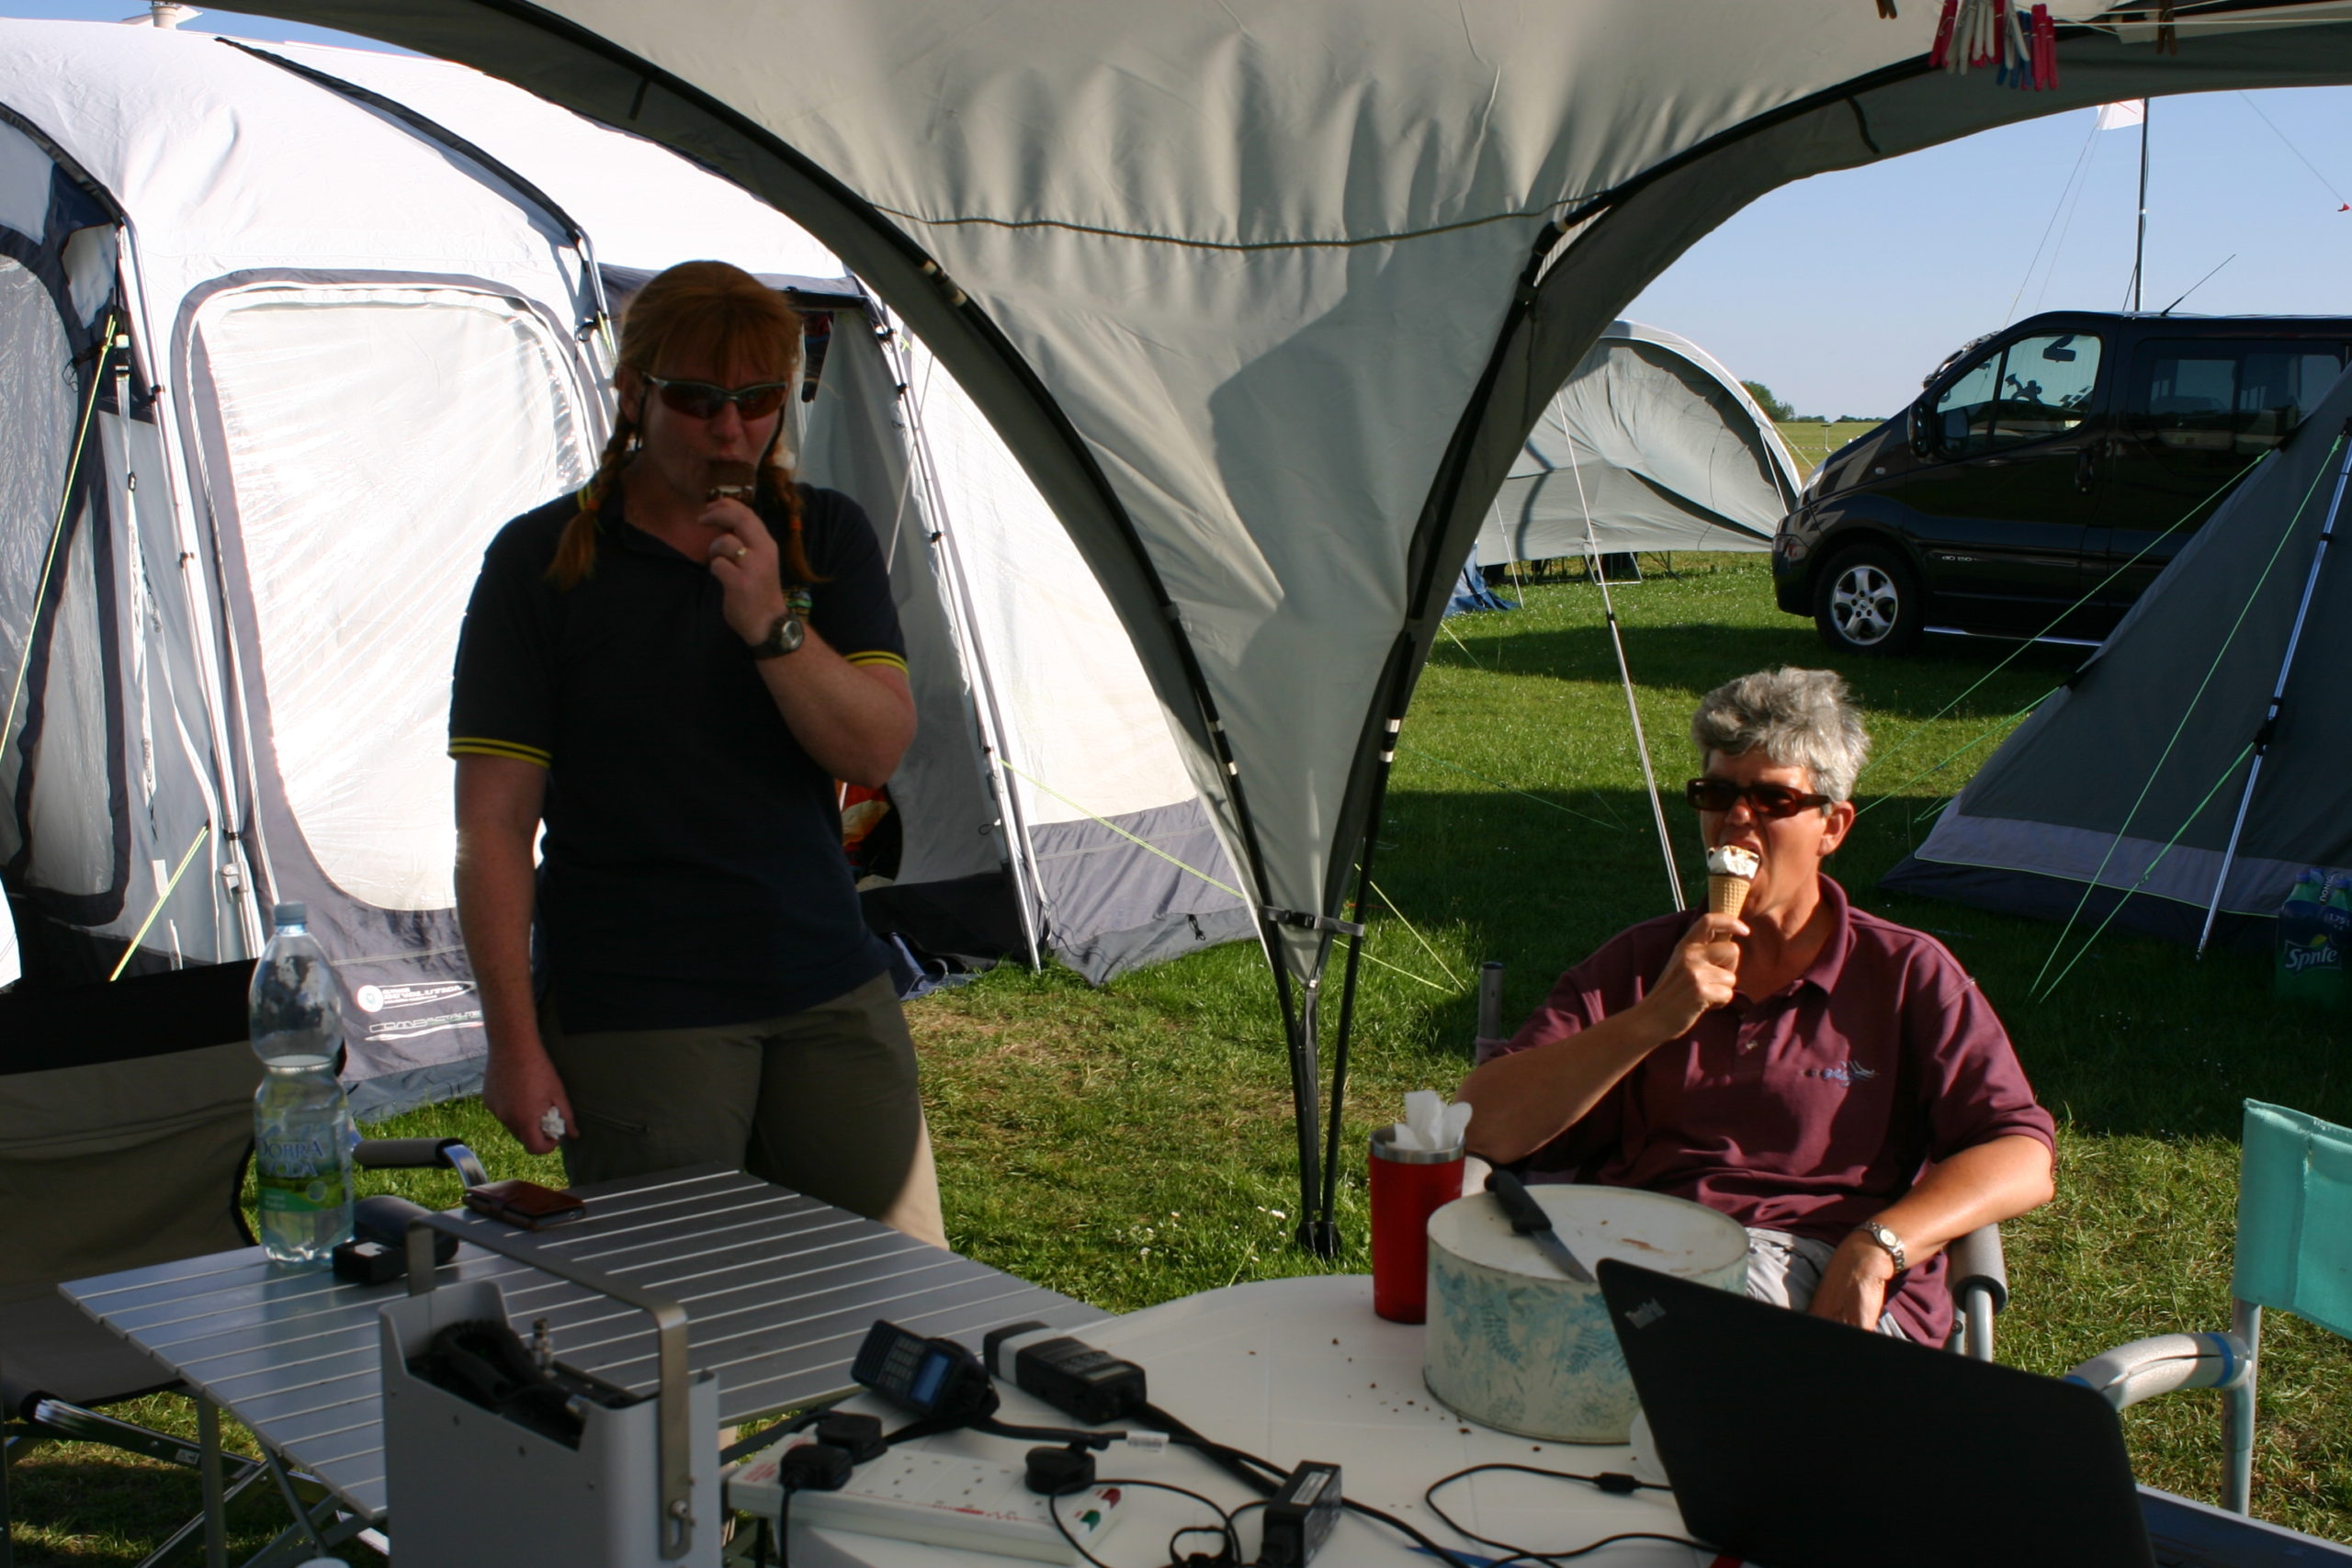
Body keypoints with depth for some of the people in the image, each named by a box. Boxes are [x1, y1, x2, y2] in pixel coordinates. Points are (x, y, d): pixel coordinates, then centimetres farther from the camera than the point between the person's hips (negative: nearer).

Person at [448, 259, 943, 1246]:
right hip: (635, 1010, -3)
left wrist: (772, 624, -18)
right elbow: (493, 827, -5)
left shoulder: (826, 540, 6)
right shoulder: (542, 563, -4)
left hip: (831, 990, 3)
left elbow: (877, 749, -3)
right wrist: (515, 1044, -9)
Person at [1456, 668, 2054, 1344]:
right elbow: (1485, 1128, 6)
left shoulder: (1907, 975, 14)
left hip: (1825, 1289, -2)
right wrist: (1655, 1021, -6)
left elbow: (2024, 1160, 3)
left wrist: (1874, 1249, -14)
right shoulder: (1641, 961, 19)